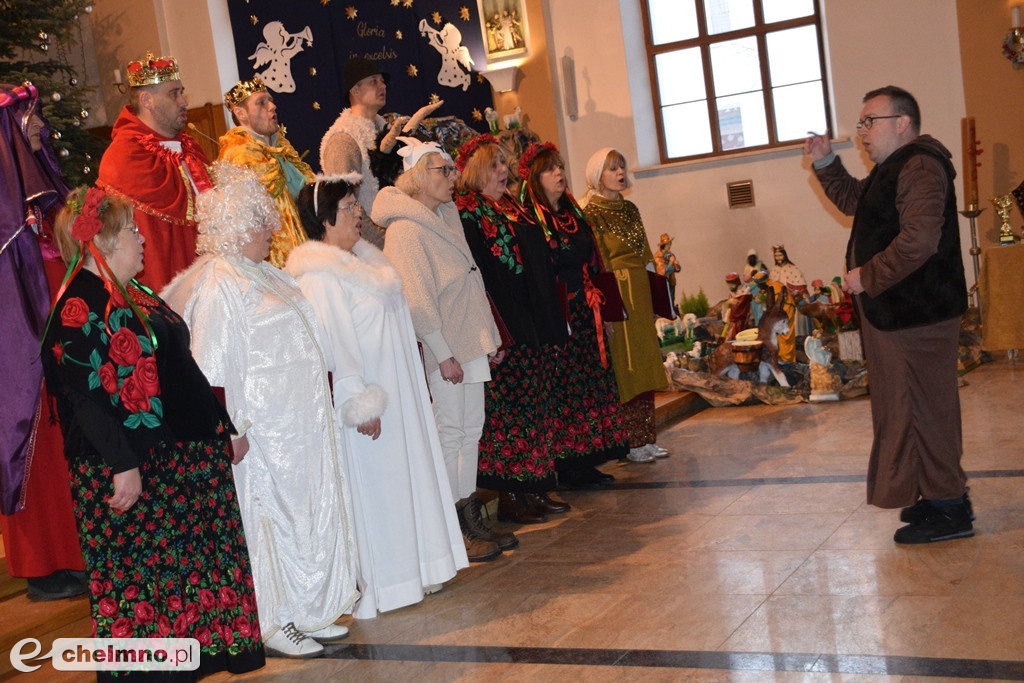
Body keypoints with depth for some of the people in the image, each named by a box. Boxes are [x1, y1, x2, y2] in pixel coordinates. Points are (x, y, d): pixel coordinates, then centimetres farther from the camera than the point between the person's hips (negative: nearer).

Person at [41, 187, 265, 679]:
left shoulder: (133, 295, 15)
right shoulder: (78, 309, -15)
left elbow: (182, 370, 20)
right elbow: (86, 395, -22)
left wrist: (224, 426, 21)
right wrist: (122, 465, -25)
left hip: (184, 458, 10)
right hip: (134, 472, -10)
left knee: (197, 558, 16)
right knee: (141, 573, 2)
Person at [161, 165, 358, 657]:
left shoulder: (262, 275, 12)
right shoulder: (220, 284, -17)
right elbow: (212, 367, -20)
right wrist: (229, 431, -21)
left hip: (299, 422, 10)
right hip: (264, 429, -9)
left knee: (308, 512, 14)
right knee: (272, 515, 1)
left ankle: (304, 613, 26)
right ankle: (273, 624, 15)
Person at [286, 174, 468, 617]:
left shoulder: (361, 256, 13)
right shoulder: (320, 273, -17)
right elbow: (335, 341, -22)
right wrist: (360, 403, -23)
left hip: (399, 388, 10)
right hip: (368, 390, -10)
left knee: (410, 469, 14)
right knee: (375, 481, -1)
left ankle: (417, 567, 26)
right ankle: (382, 584, 11)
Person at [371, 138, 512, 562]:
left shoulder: (447, 217, 14)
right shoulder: (406, 230, -14)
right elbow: (417, 300, -18)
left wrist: (490, 337, 18)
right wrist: (443, 354, -19)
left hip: (470, 344, 8)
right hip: (444, 351, -8)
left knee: (471, 431, 12)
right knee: (450, 434, -2)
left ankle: (471, 520, 21)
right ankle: (453, 533, 8)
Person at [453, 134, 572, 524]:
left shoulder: (513, 208, 17)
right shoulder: (467, 214, -8)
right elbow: (474, 274, -17)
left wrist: (554, 321, 16)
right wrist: (498, 326, -22)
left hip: (537, 327, 9)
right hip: (506, 330, -8)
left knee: (537, 408, 12)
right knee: (508, 412, -3)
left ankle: (536, 489, 20)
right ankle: (509, 496, 5)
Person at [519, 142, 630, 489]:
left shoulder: (573, 211, 15)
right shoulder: (530, 219, -9)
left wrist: (597, 302, 11)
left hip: (585, 312, 8)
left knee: (594, 379, 9)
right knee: (566, 384, -4)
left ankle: (587, 461, 17)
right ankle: (569, 466, 4)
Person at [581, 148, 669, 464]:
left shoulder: (630, 209, 14)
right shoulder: (590, 214, -8)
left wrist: (653, 298, 16)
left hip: (641, 295, 7)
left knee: (644, 366, 9)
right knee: (624, 369, -3)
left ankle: (646, 438, 16)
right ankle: (632, 443, 4)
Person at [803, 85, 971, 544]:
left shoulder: (920, 167, -17)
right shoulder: (891, 170, 18)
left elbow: (919, 240, -28)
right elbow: (852, 201, 35)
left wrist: (868, 275, -18)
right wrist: (825, 163, 20)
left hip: (916, 315, -11)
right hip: (894, 312, 11)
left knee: (923, 407, -5)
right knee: (909, 405, 16)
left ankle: (949, 509, 3)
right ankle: (937, 496, 26)